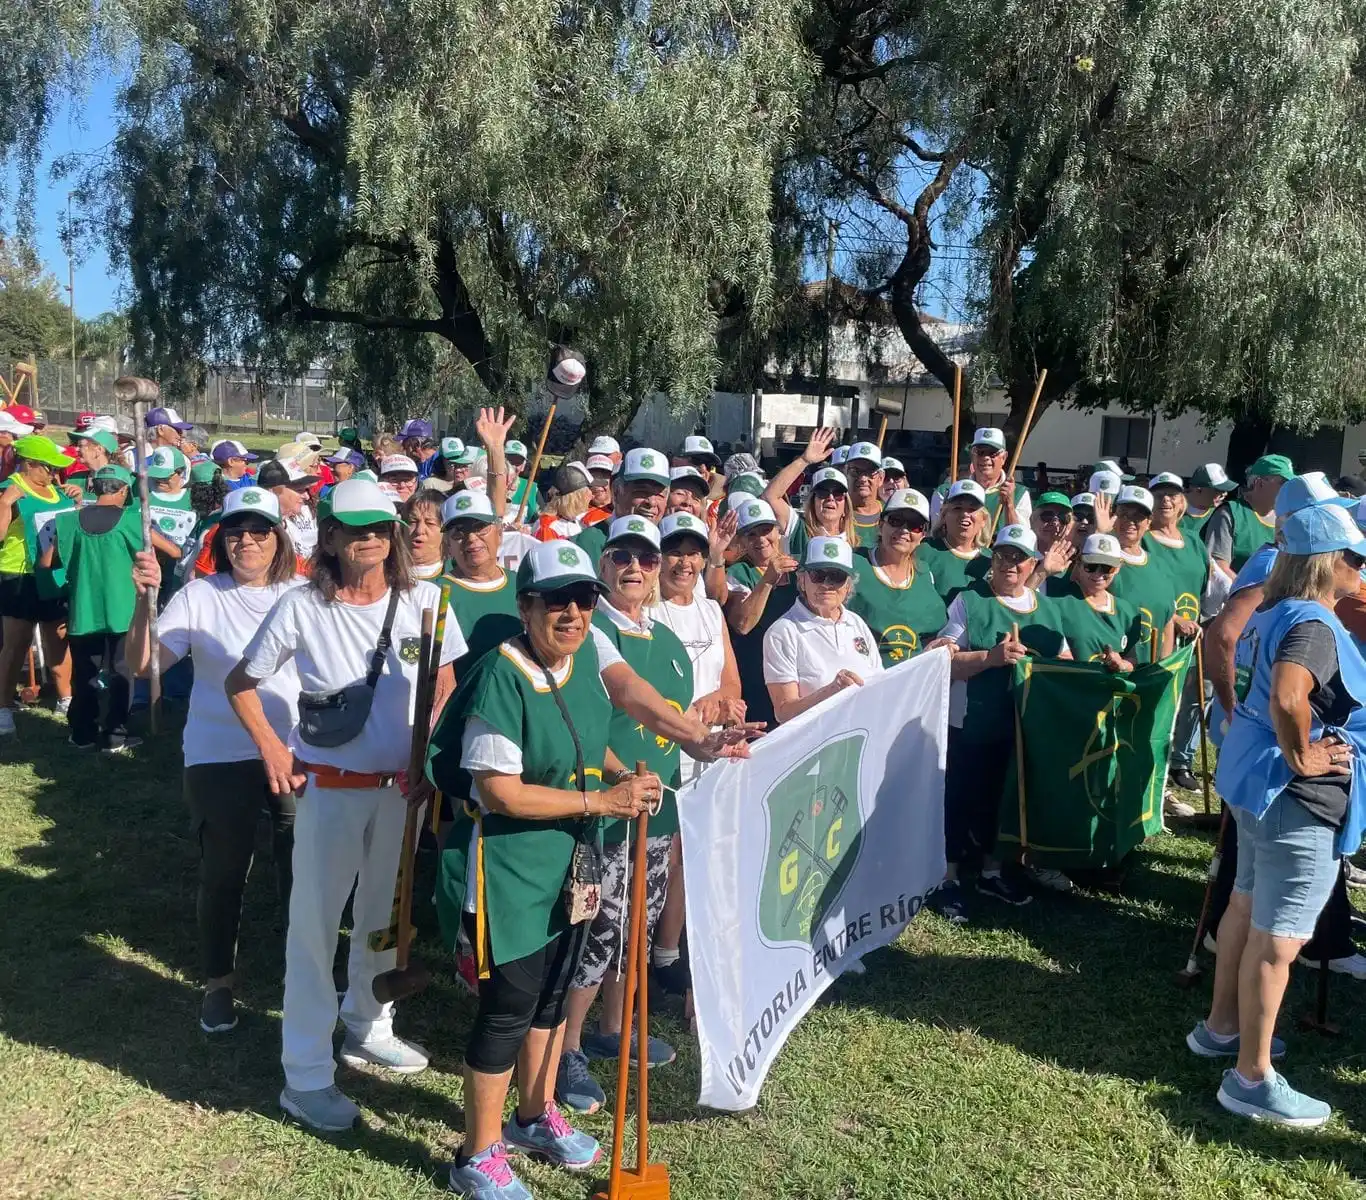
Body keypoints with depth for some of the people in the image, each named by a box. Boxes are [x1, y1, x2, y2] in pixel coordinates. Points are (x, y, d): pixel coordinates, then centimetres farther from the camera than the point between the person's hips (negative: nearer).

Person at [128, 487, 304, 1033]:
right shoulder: (200, 596, -5)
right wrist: (144, 600, -27)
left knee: (303, 867, 9)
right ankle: (218, 983, 28)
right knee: (223, 874, 8)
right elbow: (143, 664, -14)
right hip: (220, 759, -2)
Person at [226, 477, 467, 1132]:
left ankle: (367, 1027, 41)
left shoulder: (423, 600, -6)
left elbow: (444, 684, 7)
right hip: (329, 788, -3)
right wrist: (270, 747, -9)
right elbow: (240, 682, 0)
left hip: (400, 785, 4)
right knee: (315, 923, 2)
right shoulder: (302, 608, -12)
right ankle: (306, 1076, 14)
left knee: (384, 914, 19)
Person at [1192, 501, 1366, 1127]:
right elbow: (1287, 698, -41)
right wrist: (1300, 758, -24)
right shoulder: (1316, 626, -23)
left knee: (1246, 907, 21)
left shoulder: (1274, 613, 7)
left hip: (1256, 782, 10)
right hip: (1297, 797, -10)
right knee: (1278, 937, -1)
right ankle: (1252, 1078, 8)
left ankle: (1221, 1026, 37)